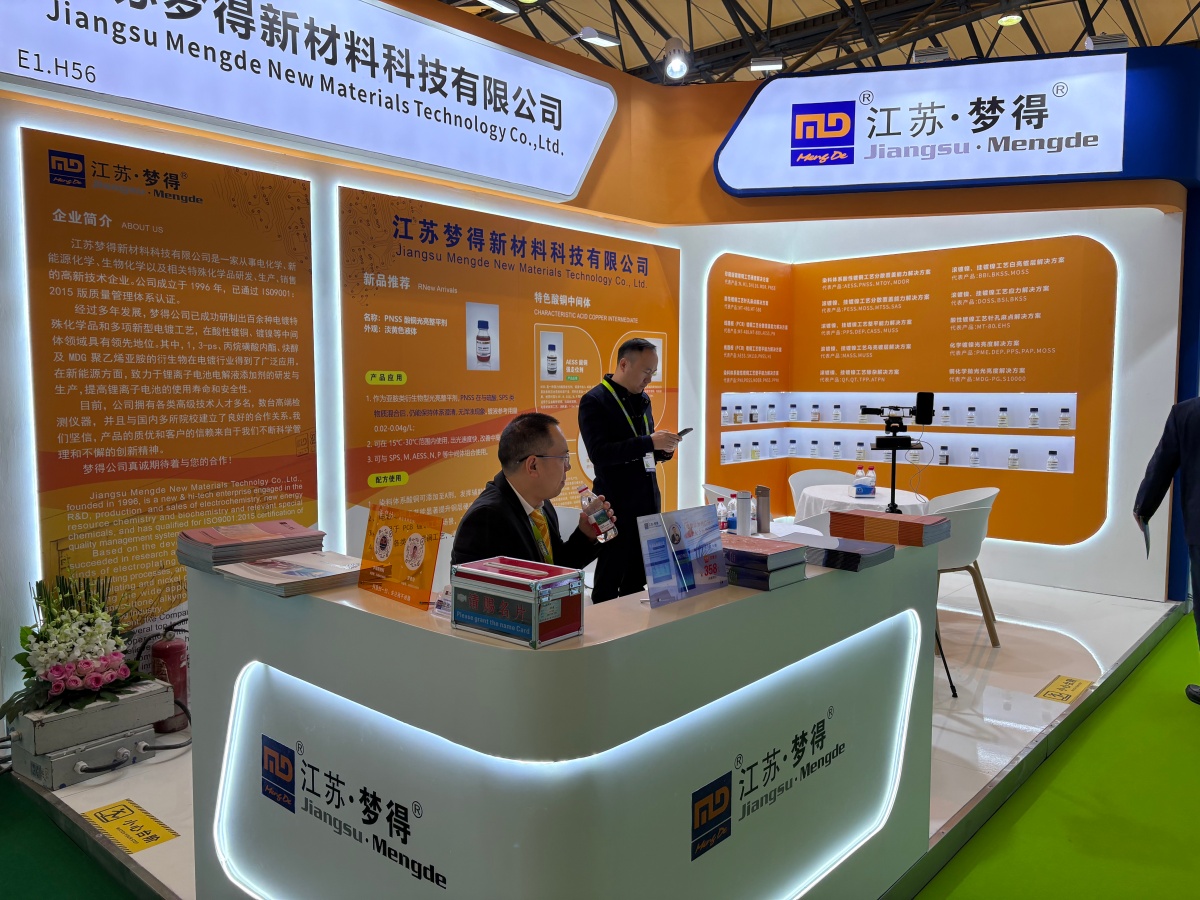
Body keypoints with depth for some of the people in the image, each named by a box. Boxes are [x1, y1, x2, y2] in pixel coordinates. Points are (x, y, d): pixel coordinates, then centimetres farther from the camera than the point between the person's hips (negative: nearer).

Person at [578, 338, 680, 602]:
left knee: (637, 582, 11)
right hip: (617, 506, -7)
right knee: (609, 581, 1)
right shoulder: (595, 401, -10)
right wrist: (649, 442, -25)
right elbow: (599, 453, -22)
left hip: (648, 502, 7)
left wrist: (663, 450, 2)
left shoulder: (642, 400, 14)